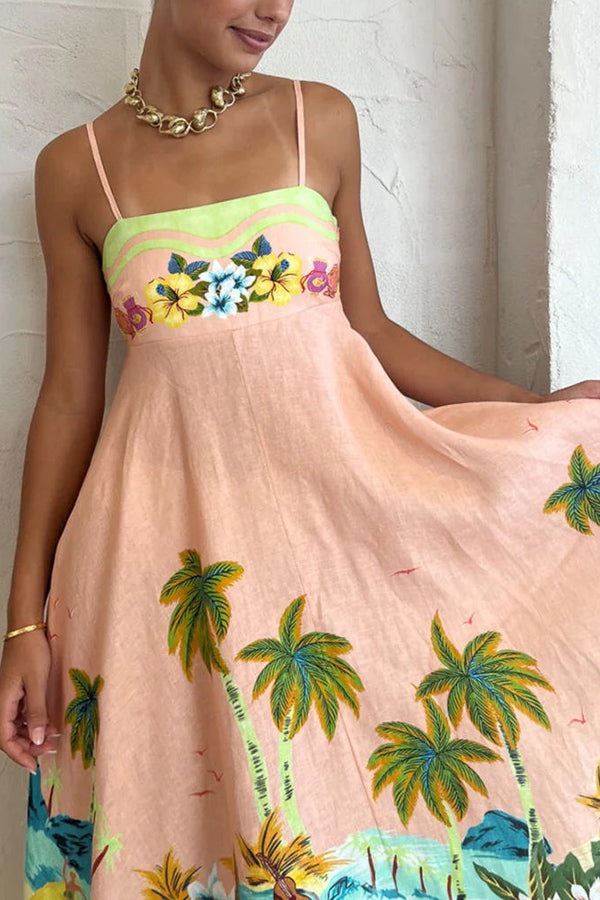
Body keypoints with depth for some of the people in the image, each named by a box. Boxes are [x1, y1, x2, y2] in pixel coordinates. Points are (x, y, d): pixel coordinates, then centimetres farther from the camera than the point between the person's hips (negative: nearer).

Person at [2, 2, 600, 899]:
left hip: (344, 484, 1)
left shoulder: (322, 119, 5)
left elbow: (369, 329, 10)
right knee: (204, 817, 6)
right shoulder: (75, 168, 2)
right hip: (177, 515, -1)